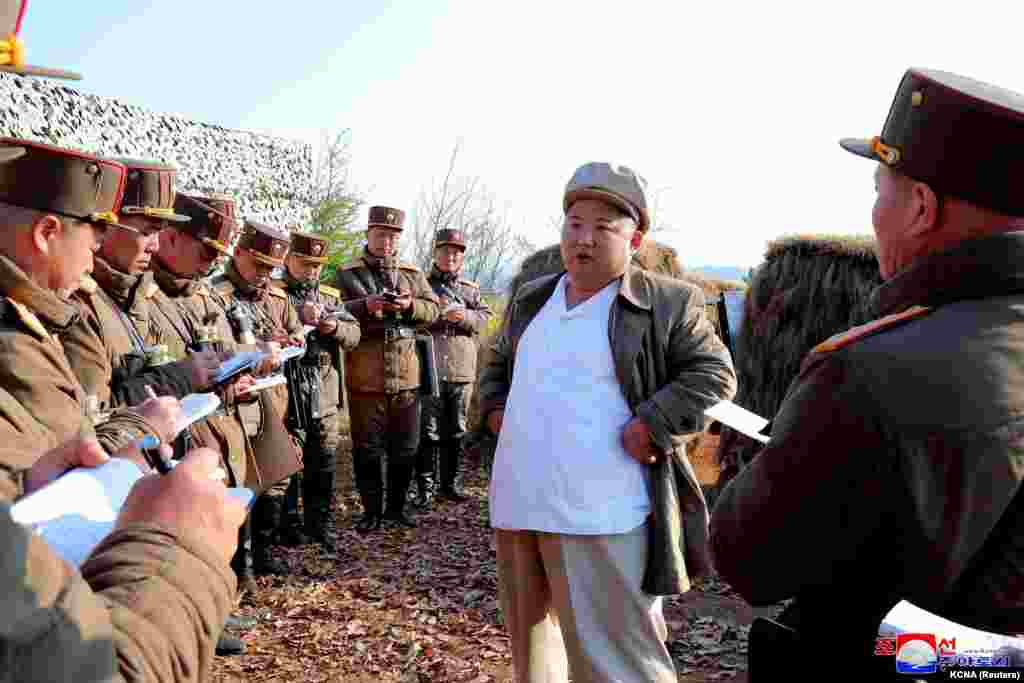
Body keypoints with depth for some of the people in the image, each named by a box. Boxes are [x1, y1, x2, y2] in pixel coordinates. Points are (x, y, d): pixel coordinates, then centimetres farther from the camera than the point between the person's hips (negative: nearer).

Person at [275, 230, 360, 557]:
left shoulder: (331, 296, 16)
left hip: (326, 394, 5)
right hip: (288, 391, -5)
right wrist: (299, 318, -22)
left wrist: (335, 327, -10)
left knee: (324, 461, 11)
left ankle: (322, 524, 24)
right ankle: (288, 524, 17)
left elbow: (354, 334, 9)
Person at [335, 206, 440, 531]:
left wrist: (410, 306, -14)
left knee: (405, 446, 10)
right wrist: (365, 305, -21)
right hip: (365, 375, -2)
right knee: (366, 448, 6)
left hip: (406, 373, 3)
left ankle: (396, 507, 27)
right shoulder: (347, 273, 4)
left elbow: (433, 309, 7)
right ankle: (371, 510, 21)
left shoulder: (413, 273, 11)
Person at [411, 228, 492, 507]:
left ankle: (449, 484, 23)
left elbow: (485, 317, 6)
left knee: (455, 431, 12)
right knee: (428, 432, -1)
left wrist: (465, 316, -13)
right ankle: (425, 487, 8)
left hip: (462, 370, 4)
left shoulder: (471, 289, 15)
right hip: (428, 369, -4)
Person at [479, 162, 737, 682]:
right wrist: (495, 409, 8)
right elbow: (498, 362, 25)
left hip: (601, 517, -6)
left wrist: (650, 428, -17)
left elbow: (712, 373, -7)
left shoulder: (667, 302, -6)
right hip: (516, 507, 7)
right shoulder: (530, 298, 12)